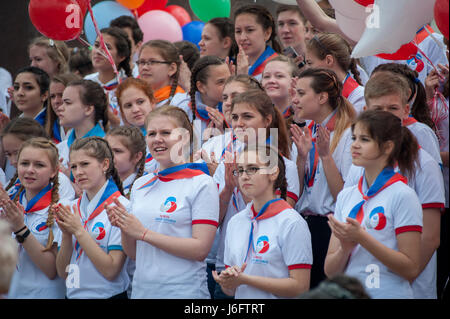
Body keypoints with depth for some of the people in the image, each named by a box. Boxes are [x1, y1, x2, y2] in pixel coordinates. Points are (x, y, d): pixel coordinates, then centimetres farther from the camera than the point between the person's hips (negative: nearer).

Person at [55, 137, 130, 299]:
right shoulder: (70, 208, 5)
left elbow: (111, 270, -17)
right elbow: (63, 273, 4)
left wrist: (79, 231, -16)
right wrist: (67, 234, -11)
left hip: (108, 295, -5)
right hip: (73, 294, 5)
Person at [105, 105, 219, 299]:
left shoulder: (202, 184, -6)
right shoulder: (140, 185, 11)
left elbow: (200, 249, -15)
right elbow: (134, 254, 14)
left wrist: (143, 233, -16)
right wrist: (124, 228, -6)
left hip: (184, 292, -5)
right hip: (142, 290, 5)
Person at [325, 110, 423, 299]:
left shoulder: (403, 196, -7)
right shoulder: (346, 196, 9)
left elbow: (411, 269, -12)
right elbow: (330, 271, 8)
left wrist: (361, 237, -18)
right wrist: (345, 248, -12)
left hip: (389, 294, -5)